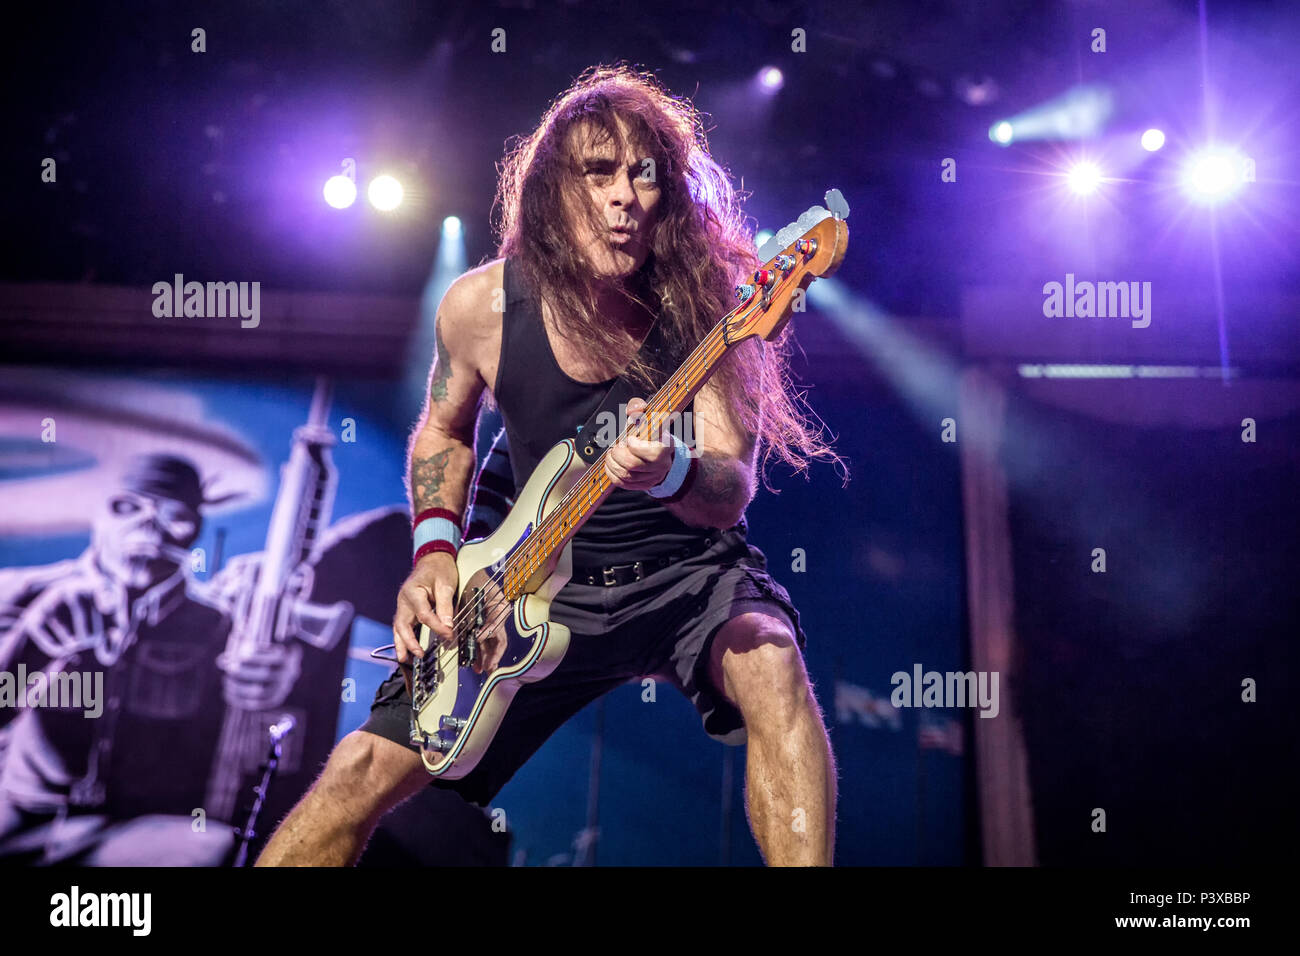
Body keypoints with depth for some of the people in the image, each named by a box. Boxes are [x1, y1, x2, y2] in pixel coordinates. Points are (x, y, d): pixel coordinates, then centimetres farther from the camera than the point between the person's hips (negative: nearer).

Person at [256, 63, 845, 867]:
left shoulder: (702, 298, -14)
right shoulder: (481, 305, -8)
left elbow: (733, 488, -18)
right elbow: (444, 427, 12)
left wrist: (670, 474, -42)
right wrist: (436, 549, -3)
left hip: (689, 568, -2)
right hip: (547, 581, 2)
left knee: (769, 661, -36)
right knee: (366, 769, -7)